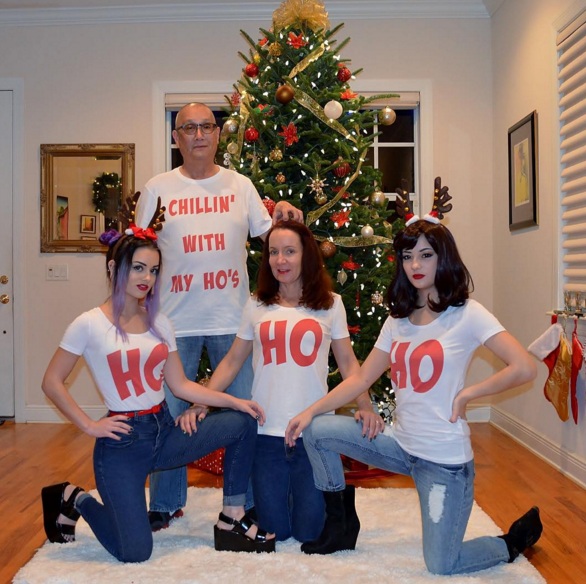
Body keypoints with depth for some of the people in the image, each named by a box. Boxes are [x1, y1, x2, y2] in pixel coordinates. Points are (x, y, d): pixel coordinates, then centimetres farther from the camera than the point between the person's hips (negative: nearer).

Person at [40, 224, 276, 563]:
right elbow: (52, 382, -4)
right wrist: (89, 426, -10)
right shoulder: (90, 324, -10)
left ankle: (232, 521, 5)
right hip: (122, 442, -5)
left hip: (165, 430, 6)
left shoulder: (159, 323, 6)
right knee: (135, 553, -7)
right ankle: (74, 500, 22)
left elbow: (181, 385, 5)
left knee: (243, 422, -9)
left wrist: (234, 401, -5)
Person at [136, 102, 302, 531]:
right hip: (176, 321, 0)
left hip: (233, 319, 1)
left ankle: (245, 503, 25)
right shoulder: (157, 189, 4)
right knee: (170, 415, 8)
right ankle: (166, 504, 27)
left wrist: (282, 217, -13)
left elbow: (268, 237, 7)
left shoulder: (240, 185, 7)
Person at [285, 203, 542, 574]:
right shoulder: (398, 320, 7)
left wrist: (466, 394, -15)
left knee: (441, 566, -5)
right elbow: (361, 379, 5)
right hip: (399, 443, 6)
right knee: (315, 431, -2)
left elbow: (525, 369, -21)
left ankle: (518, 537, 24)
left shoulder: (467, 314, -12)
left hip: (445, 459, -6)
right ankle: (341, 521, 18)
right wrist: (311, 411, -3)